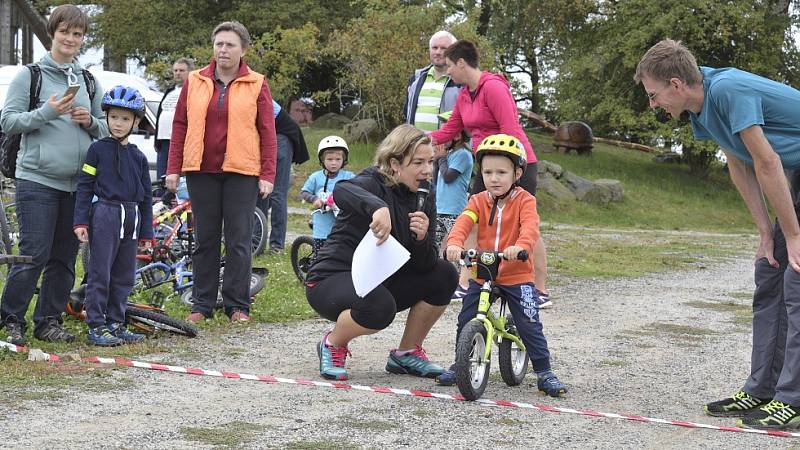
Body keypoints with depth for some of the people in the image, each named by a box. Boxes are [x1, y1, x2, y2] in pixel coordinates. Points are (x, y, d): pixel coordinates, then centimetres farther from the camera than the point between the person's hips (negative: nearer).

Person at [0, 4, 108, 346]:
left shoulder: (88, 81, 15)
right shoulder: (30, 75, 0)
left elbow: (107, 128, 20)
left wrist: (91, 122, -2)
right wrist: (46, 113, -18)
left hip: (78, 183, 5)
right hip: (38, 180, -5)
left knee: (64, 259, 7)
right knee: (34, 255, -7)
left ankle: (49, 321, 17)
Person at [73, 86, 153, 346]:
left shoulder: (138, 156, 12)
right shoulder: (98, 150, 0)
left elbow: (146, 196, 15)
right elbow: (84, 186, -1)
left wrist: (146, 232, 11)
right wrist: (80, 221, -9)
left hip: (131, 218, 5)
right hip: (104, 215, -5)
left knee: (124, 275, 8)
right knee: (100, 273, -5)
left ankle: (115, 323, 17)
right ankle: (96, 327, -1)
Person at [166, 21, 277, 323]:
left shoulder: (256, 85, 1)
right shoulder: (195, 82, 8)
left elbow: (267, 132, 0)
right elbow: (180, 126, 9)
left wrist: (267, 174, -7)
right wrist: (173, 169, 3)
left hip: (241, 173, -2)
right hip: (202, 172, 2)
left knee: (239, 241, 1)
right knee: (205, 240, 8)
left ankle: (237, 306, 8)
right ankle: (202, 304, 15)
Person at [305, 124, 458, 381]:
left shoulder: (424, 200, 3)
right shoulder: (373, 183, -16)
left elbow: (425, 265, -4)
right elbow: (342, 190, -43)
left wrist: (421, 238, -26)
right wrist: (377, 207, -62)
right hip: (332, 280, -7)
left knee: (444, 275, -9)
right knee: (379, 306, -37)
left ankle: (407, 353, 6)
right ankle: (333, 345, -4)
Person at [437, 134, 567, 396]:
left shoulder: (524, 201, -7)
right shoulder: (479, 201, 2)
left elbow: (530, 227, -26)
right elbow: (463, 223, -16)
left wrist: (520, 246, -48)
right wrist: (454, 243, -38)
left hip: (517, 276, -3)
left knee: (530, 325, -5)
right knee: (465, 322, 4)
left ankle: (544, 373, 6)